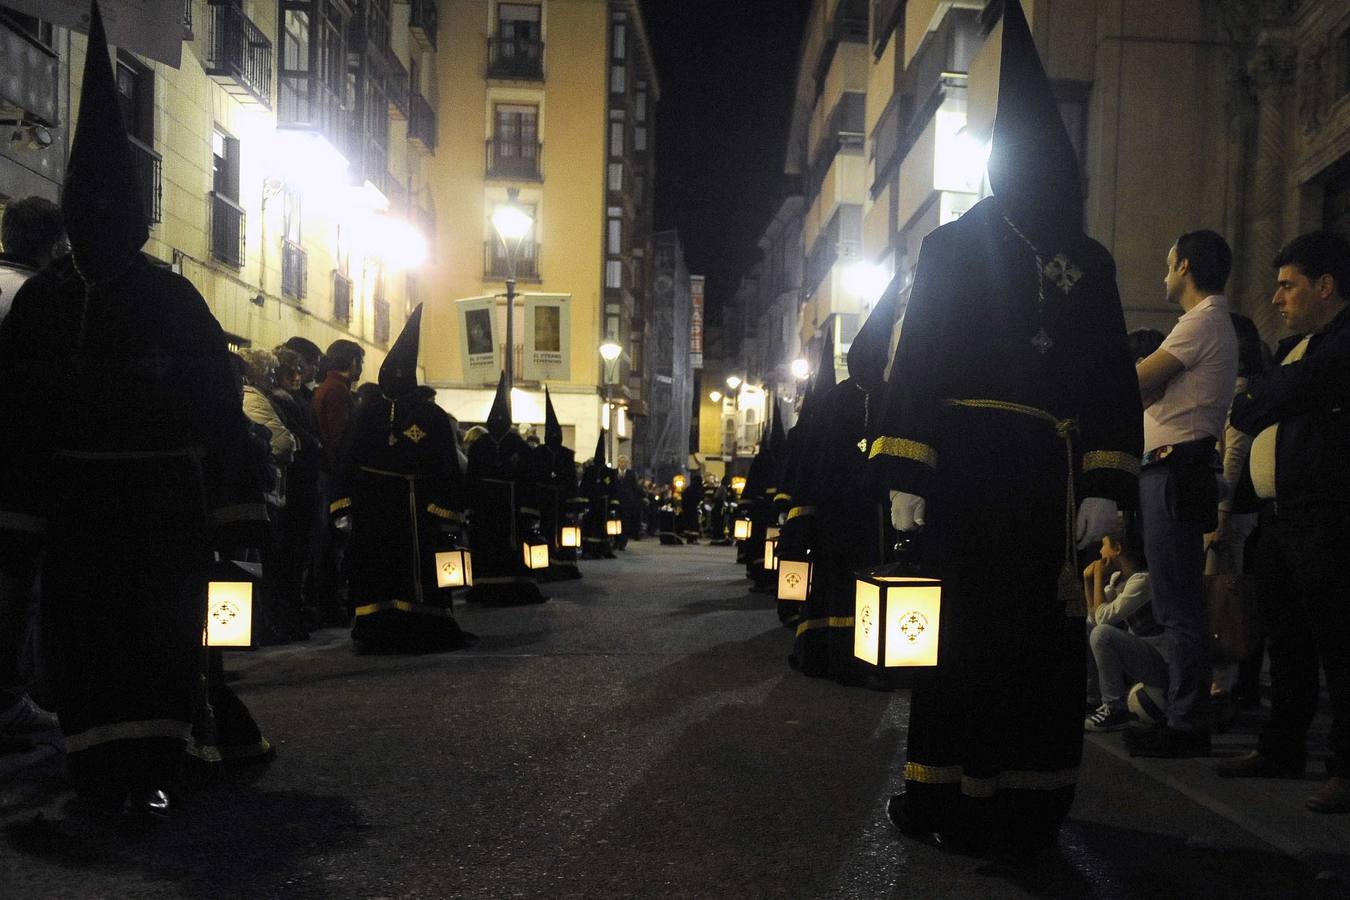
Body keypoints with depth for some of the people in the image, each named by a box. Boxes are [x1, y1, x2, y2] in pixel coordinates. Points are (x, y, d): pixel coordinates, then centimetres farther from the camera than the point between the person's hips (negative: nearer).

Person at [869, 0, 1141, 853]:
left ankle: (1026, 792, 11)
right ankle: (950, 789, 10)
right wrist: (907, 473, -7)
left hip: (1052, 480, 1)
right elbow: (917, 359, 1)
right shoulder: (954, 246, 8)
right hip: (966, 469, -1)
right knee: (962, 622, 2)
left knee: (1043, 632, 3)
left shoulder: (1089, 262, 11)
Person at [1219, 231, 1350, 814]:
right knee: (1286, 639, 15)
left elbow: (1290, 390, -17)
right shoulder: (1294, 347, 22)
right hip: (1279, 513, 10)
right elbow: (1258, 414, 29)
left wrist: (1245, 404, 3)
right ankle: (1282, 749, 25)